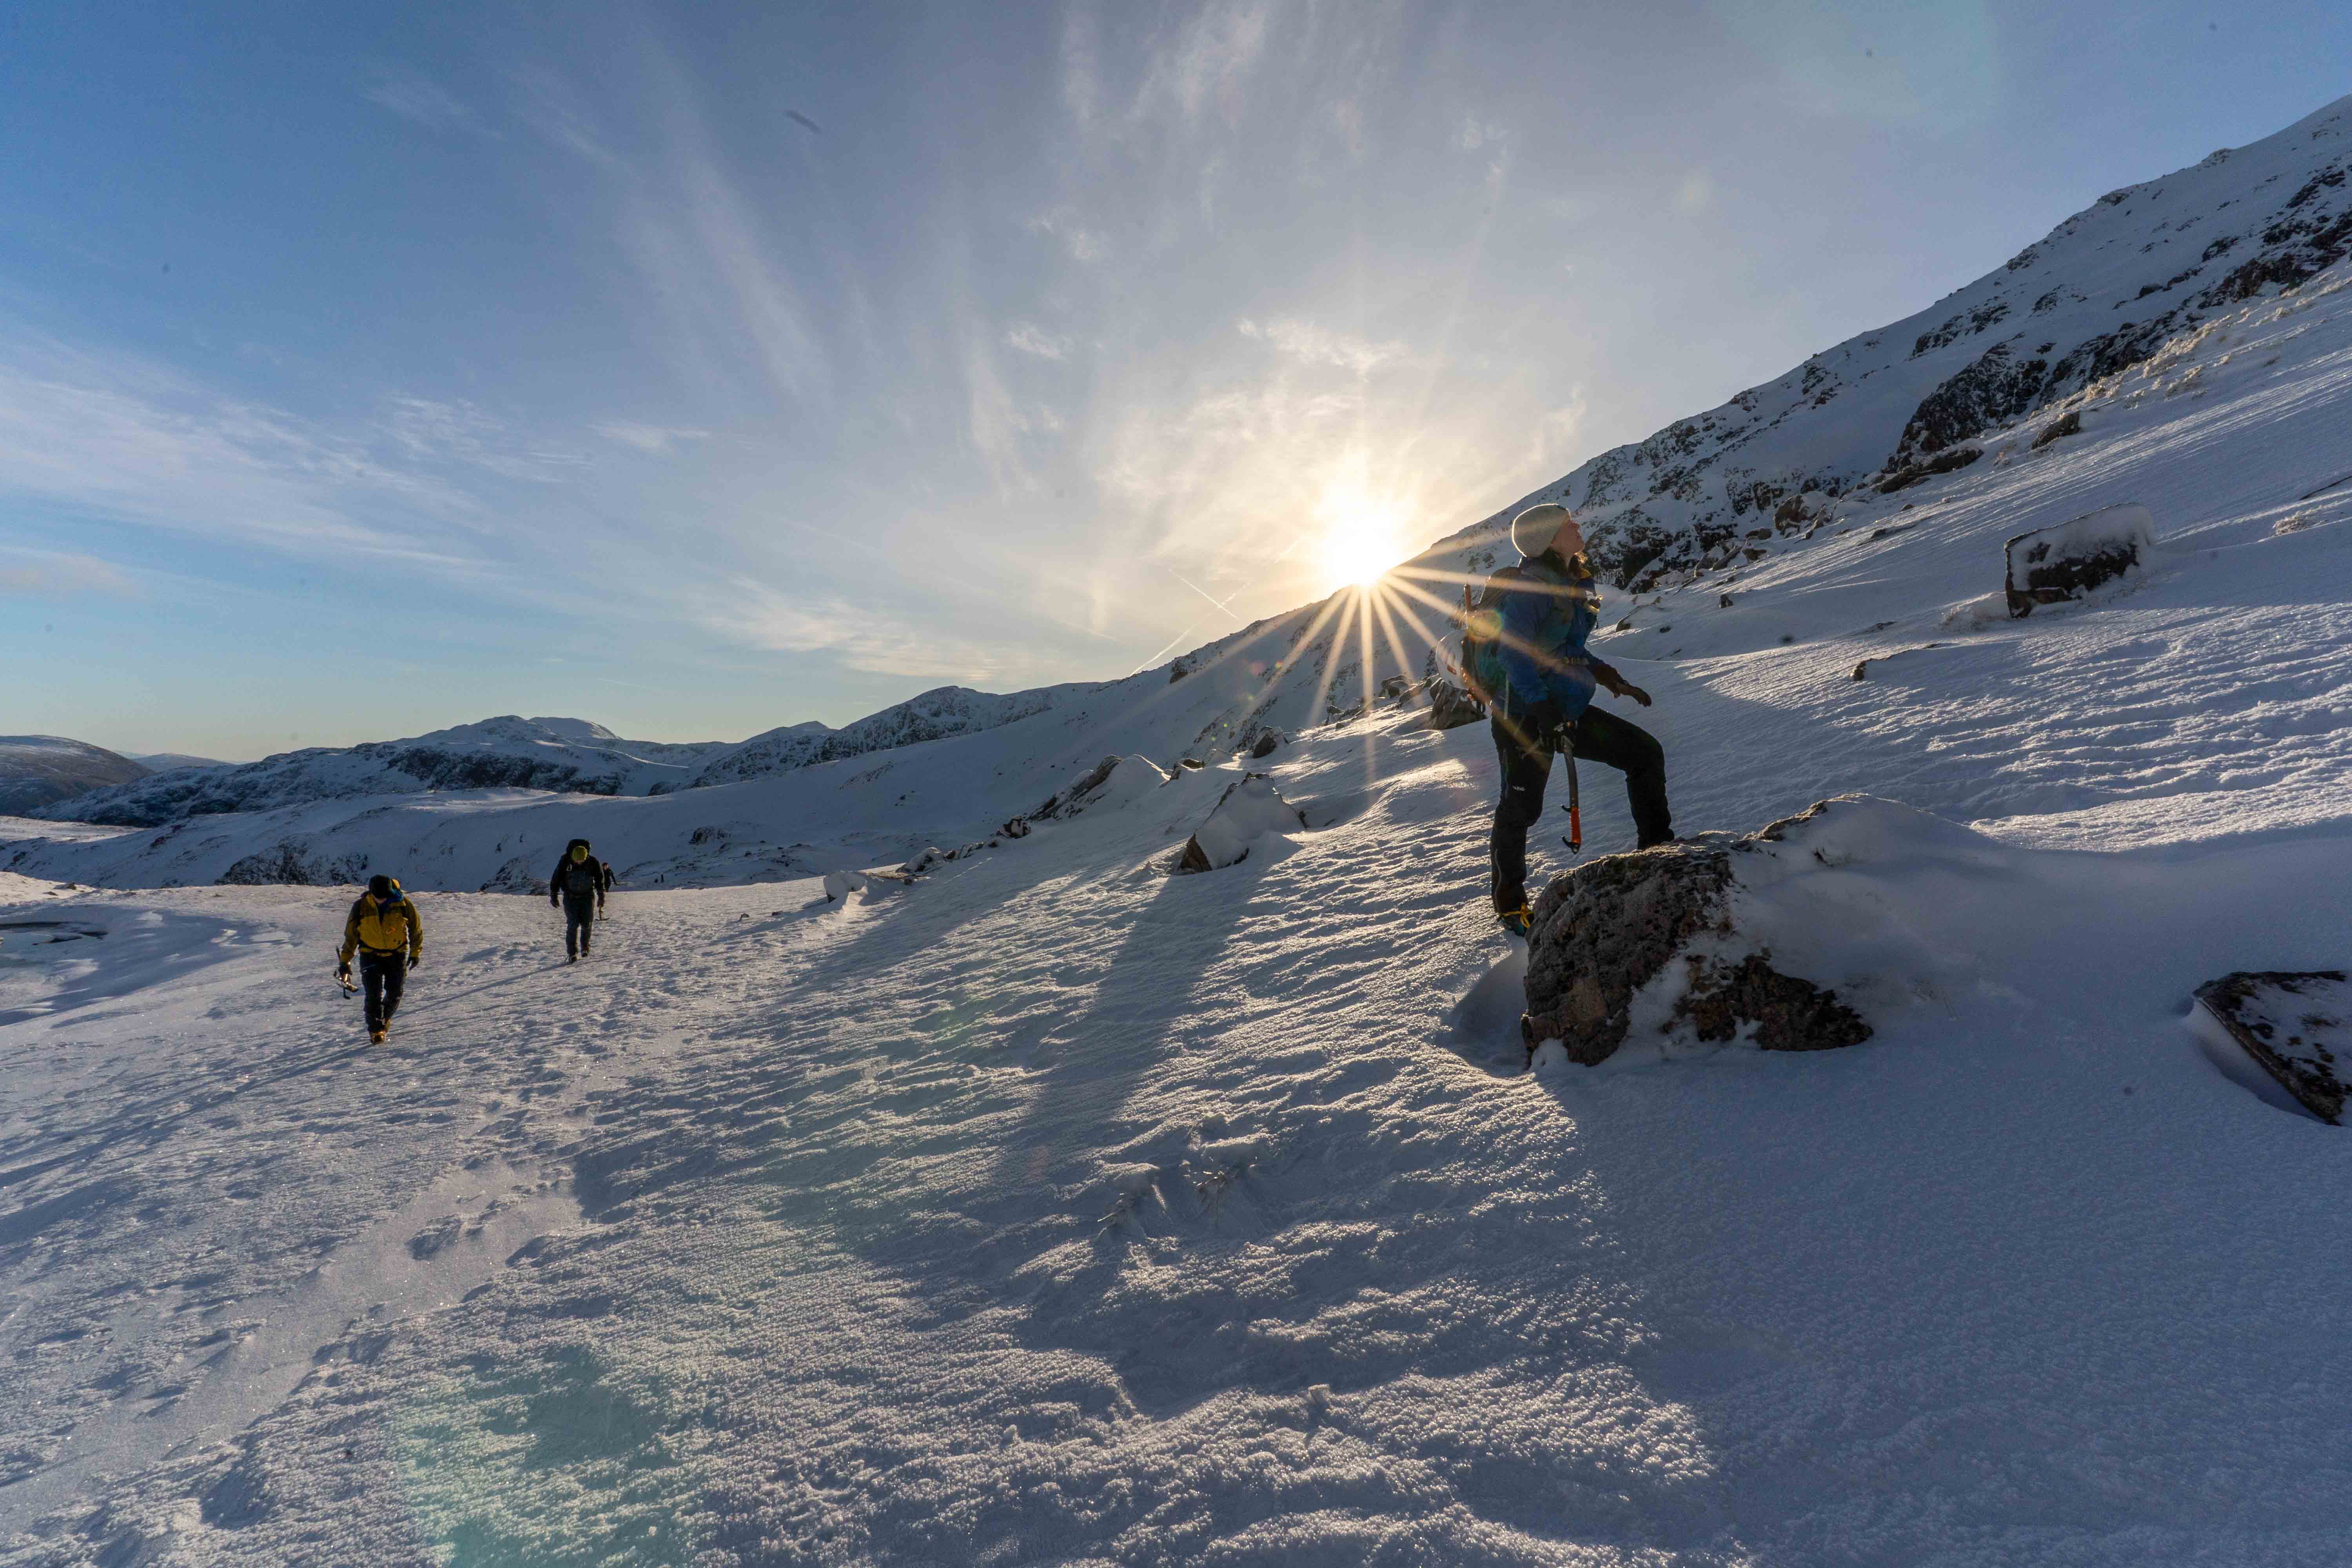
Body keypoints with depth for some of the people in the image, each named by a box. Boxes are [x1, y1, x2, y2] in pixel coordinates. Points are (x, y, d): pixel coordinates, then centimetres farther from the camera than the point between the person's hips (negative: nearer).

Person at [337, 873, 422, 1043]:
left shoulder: (403, 905, -13)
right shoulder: (361, 907, -11)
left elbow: (416, 929, 1)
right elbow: (351, 935, 1)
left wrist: (415, 953, 7)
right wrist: (345, 962, 3)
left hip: (397, 955, 0)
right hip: (371, 955, 0)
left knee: (395, 993, 1)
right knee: (374, 993, -10)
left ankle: (385, 1018, 29)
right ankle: (376, 1029, 2)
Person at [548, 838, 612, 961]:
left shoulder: (593, 862, -9)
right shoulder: (565, 861, -11)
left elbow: (600, 880, 3)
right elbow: (556, 878, 0)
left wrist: (601, 896, 2)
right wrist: (554, 896, -1)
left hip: (588, 897, 1)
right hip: (570, 898, -1)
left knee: (587, 924, -1)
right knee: (573, 925, -10)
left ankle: (585, 947, 24)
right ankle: (572, 953, -4)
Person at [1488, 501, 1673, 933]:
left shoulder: (1570, 584, 15)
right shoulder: (1531, 584, -14)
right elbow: (1512, 649, -24)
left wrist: (1612, 680, 19)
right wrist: (1542, 709, -31)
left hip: (1570, 708, 9)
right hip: (1527, 715, -9)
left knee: (1646, 752, 8)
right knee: (1521, 809, -4)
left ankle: (1657, 849, 21)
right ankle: (1509, 899, 14)